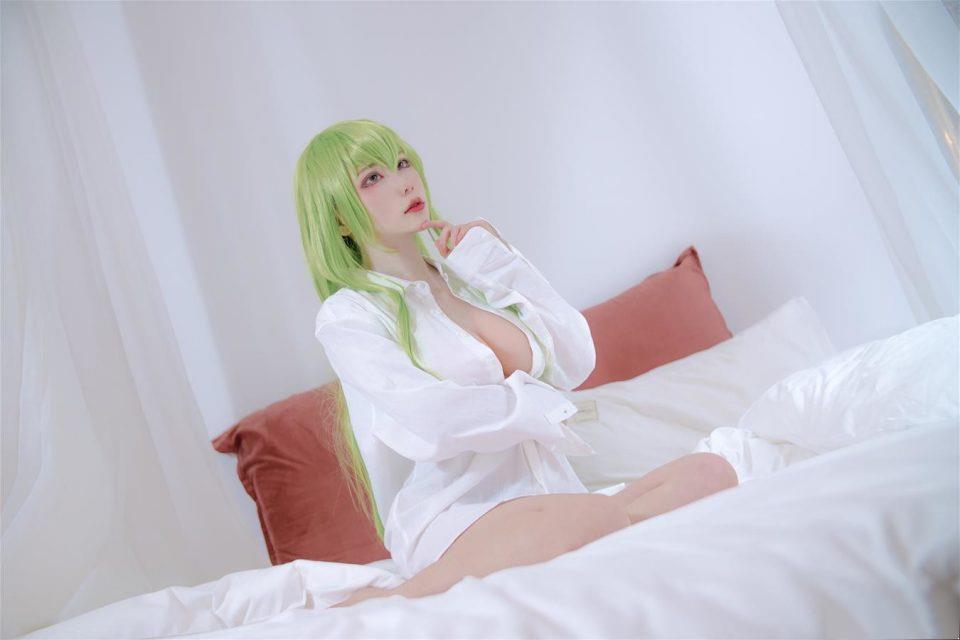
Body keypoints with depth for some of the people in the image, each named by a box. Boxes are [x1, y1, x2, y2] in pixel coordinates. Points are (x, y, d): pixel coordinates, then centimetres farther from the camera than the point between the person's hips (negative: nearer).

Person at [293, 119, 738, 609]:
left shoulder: (469, 279, 19)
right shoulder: (346, 315, 0)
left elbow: (576, 363, 10)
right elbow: (431, 418, -16)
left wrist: (500, 261, 8)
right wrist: (535, 402, -1)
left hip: (549, 498, 7)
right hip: (451, 519, -6)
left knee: (708, 472, -16)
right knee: (592, 516, -36)